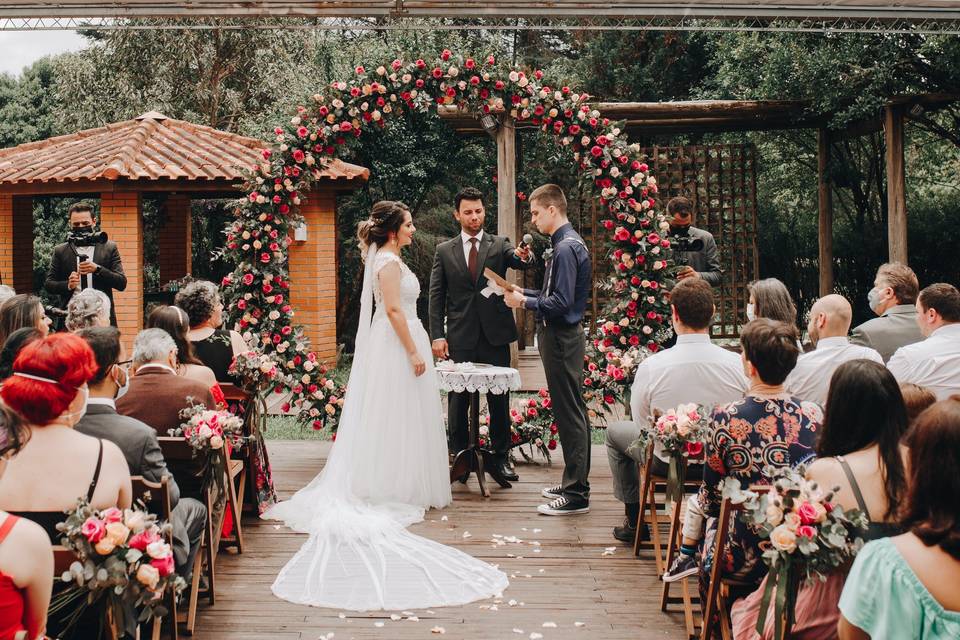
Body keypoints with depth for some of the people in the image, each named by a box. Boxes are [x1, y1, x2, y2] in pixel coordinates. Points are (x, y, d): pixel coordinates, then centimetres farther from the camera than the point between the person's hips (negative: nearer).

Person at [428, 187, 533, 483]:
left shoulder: (499, 245, 6)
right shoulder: (444, 251, 7)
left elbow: (517, 259, -14)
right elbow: (436, 297, 5)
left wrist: (523, 256, -39)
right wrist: (437, 335, -4)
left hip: (494, 335, 0)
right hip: (459, 337, 0)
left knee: (499, 399, 5)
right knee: (458, 400, 6)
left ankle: (499, 458, 14)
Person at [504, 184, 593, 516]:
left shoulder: (566, 248, -18)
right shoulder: (566, 243, 13)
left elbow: (561, 303, -23)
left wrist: (524, 302, -12)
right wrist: (524, 292, 12)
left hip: (562, 338, -10)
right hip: (561, 336, 10)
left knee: (570, 413, -5)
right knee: (571, 411, 15)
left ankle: (576, 494, 0)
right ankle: (574, 483, 25)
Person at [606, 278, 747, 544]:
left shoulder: (651, 366, -23)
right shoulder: (737, 363, -20)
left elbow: (641, 422, -7)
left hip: (668, 462, -2)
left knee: (615, 431, 26)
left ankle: (634, 521, 34)